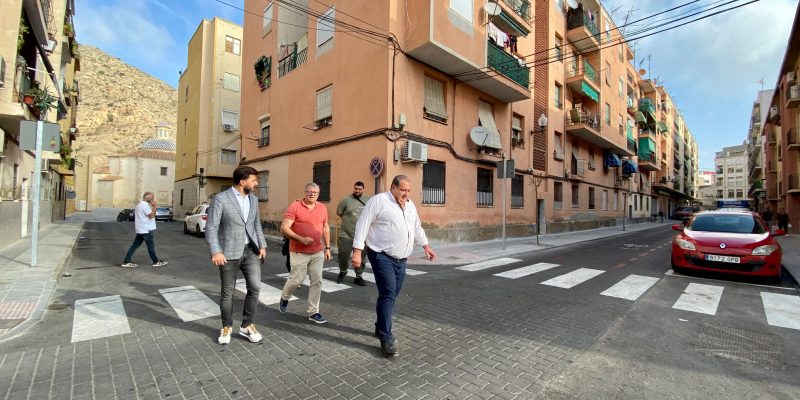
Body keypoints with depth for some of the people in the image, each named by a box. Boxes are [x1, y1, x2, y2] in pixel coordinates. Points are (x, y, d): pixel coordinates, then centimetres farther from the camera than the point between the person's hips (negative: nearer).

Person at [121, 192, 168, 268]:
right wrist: (154, 206, -19)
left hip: (141, 229, 10)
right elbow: (152, 215, -23)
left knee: (135, 245, 11)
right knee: (151, 246, 2)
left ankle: (126, 262, 12)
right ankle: (156, 262, 12)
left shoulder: (139, 204, 15)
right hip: (146, 230, -10)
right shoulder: (145, 205, -18)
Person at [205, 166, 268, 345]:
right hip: (229, 253, -4)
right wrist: (215, 252, -21)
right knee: (227, 292, 9)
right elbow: (211, 227, -12)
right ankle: (226, 327, 29)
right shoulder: (220, 199, -10)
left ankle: (247, 326, 17)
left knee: (255, 287, -2)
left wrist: (262, 245, 7)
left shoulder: (253, 199, 8)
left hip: (251, 250, 4)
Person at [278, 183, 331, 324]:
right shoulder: (294, 207, -9)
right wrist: (300, 238, -21)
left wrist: (327, 247, 11)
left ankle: (313, 312, 19)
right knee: (297, 280, 4)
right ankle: (284, 298, 36)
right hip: (299, 253, -4)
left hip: (318, 252, 4)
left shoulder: (323, 208, 5)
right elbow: (284, 228, -12)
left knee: (317, 281, 5)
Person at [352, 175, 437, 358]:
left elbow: (417, 227, 25)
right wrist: (357, 252, -18)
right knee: (388, 295, -10)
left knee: (391, 295, 13)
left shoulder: (409, 205, 13)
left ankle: (381, 328, 31)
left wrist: (426, 246, 25)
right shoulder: (378, 201, -9)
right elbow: (362, 225, -13)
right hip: (383, 257, -7)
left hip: (401, 259, 7)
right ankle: (386, 339, 1)